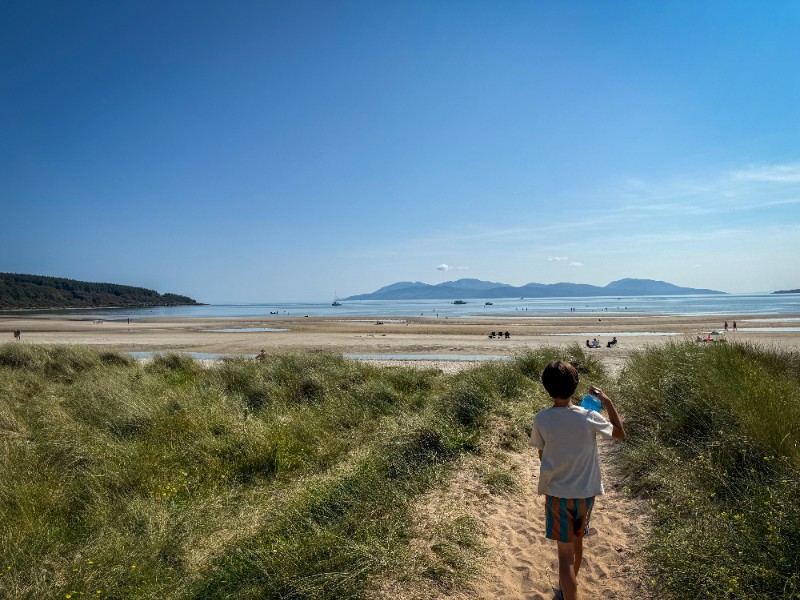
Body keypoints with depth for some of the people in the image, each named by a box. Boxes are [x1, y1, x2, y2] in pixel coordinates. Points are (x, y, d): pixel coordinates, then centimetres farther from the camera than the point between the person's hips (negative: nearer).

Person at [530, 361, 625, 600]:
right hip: (586, 491, 2)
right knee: (577, 540, 26)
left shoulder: (541, 419, -15)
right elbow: (620, 434, 2)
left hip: (557, 493, -2)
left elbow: (542, 455, -1)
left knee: (565, 553, 4)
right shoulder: (588, 417, -16)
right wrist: (607, 402, 3)